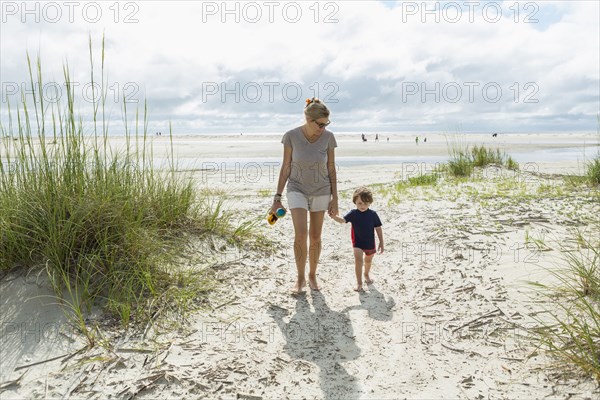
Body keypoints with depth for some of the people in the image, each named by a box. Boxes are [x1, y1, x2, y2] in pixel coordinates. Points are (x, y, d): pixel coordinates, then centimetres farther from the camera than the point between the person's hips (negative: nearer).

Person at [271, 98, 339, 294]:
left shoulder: (328, 137, -11)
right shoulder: (291, 136, -15)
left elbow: (331, 169, -3)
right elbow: (285, 167, -7)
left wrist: (334, 199, -3)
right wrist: (277, 198, -7)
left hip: (321, 192, 2)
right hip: (297, 190, -1)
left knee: (315, 237, 8)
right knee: (300, 234, -16)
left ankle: (312, 275, 28)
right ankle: (300, 277, 3)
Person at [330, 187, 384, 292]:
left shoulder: (373, 214, -10)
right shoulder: (353, 214, -12)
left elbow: (378, 229, -2)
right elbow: (343, 220, -25)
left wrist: (381, 243, -1)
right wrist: (335, 217, -46)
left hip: (370, 243, 2)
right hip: (357, 243, -2)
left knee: (368, 260, 22)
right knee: (358, 260, -17)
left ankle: (366, 274, 51)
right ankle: (359, 282, -5)